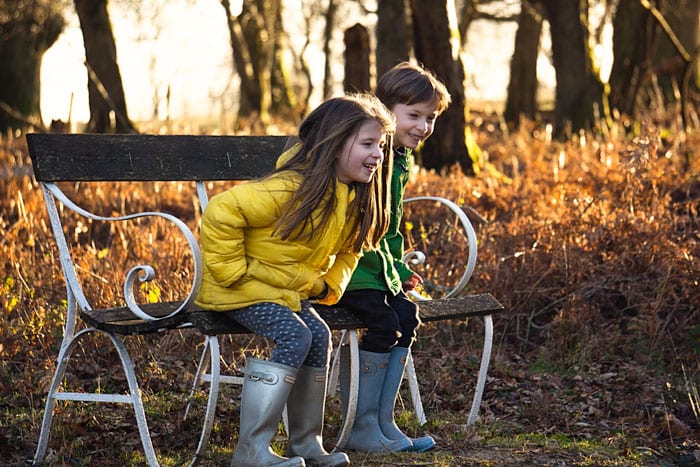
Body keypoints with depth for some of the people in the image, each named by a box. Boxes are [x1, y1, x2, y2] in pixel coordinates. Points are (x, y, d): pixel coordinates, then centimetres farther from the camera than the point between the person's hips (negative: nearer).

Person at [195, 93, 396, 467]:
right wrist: (231, 270, -24)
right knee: (293, 337, -24)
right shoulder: (293, 188, -28)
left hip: (288, 289, 8)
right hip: (239, 287, -8)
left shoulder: (356, 199, -1)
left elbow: (347, 250, 19)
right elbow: (220, 212, -31)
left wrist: (331, 285, 2)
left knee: (318, 336, -10)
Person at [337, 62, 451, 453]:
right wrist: (388, 271, -18)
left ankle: (382, 422, 3)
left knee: (407, 316, -4)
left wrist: (398, 269, 9)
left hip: (376, 264, 10)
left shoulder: (400, 162, 13)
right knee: (383, 322, -19)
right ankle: (360, 429, -8)